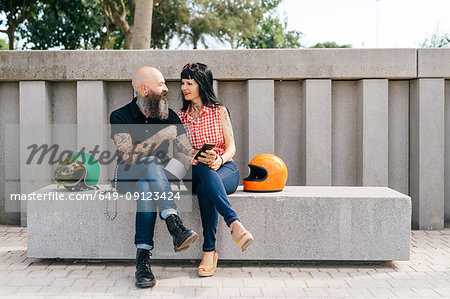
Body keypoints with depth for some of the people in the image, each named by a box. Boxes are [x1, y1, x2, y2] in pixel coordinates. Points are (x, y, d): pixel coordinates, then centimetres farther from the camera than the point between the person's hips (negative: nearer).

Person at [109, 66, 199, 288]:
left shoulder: (170, 117, 5)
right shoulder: (120, 117, -7)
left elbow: (186, 153, -2)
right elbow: (128, 156, -22)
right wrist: (161, 135, -23)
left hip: (156, 175, 3)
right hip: (127, 177, -3)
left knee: (146, 186, -35)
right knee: (149, 165, -36)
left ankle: (143, 259, -40)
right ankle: (176, 229, -49)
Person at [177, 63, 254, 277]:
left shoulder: (219, 111, 7)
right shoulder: (181, 116, 16)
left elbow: (231, 147, 0)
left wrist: (219, 159, -23)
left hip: (225, 168, -1)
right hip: (195, 171, 1)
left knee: (204, 189, -39)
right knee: (204, 171, -39)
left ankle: (209, 251, -40)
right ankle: (235, 225, -54)